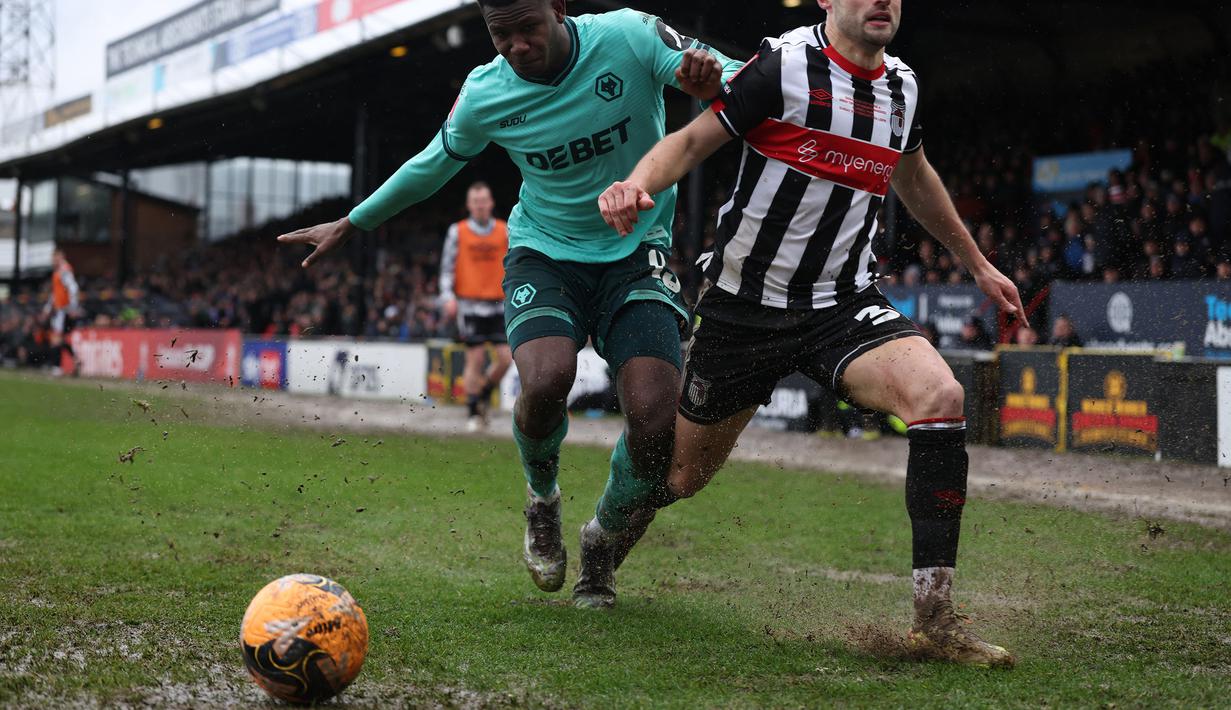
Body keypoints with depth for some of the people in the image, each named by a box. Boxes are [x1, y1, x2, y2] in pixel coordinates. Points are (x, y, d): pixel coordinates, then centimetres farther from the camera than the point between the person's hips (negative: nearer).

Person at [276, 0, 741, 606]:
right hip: (545, 254, 1)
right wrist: (351, 225, 20)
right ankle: (542, 501, 5)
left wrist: (709, 81, -37)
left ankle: (598, 557, 11)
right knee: (546, 379, -31)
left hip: (636, 255, 0)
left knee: (655, 419, -20)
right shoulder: (485, 96, -8)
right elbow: (432, 165, 11)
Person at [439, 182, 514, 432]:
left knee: (506, 357, -6)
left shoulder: (505, 231, 8)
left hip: (498, 304, 2)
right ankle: (473, 413, 8)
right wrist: (448, 296, -8)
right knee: (475, 358, -4)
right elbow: (447, 267, 3)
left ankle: (485, 393, 21)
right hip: (470, 304, -2)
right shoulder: (457, 231, 4)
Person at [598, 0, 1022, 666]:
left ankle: (934, 620, -22)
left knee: (940, 395, -25)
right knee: (684, 472, 9)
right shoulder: (783, 64, -12)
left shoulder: (902, 87, 6)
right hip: (744, 306, -3)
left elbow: (914, 179, 24)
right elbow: (693, 139, -10)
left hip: (843, 304, 4)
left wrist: (978, 264, 33)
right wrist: (637, 182, -32)